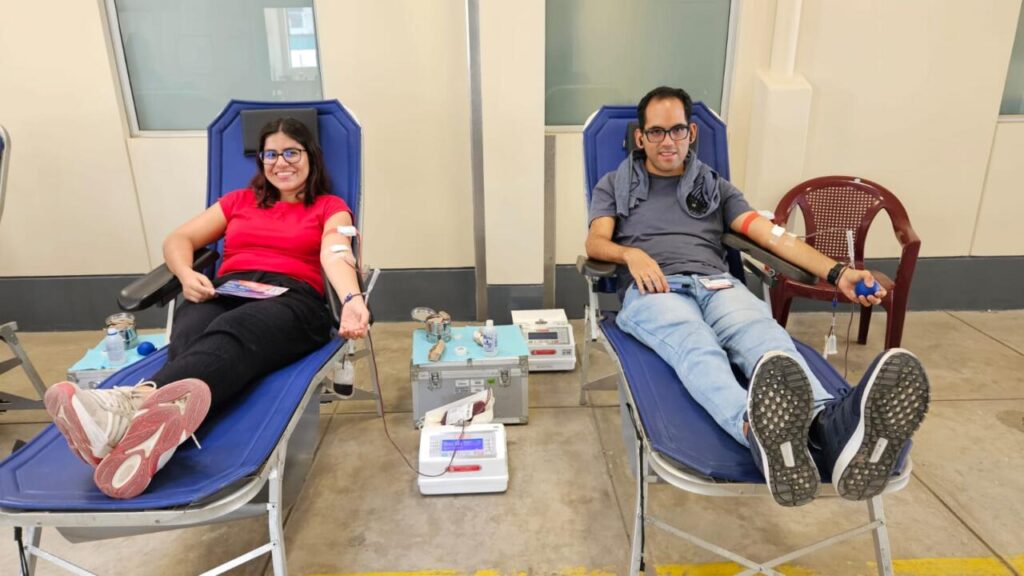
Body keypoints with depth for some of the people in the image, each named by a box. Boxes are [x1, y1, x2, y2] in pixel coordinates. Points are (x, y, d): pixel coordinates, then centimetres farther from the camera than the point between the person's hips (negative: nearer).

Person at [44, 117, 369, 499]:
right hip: (226, 293, 3)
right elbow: (178, 240, 23)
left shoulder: (330, 207, 18)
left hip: (291, 299, -3)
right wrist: (187, 274, -2)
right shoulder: (239, 200, 30)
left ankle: (131, 406, -67)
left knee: (231, 334, -38)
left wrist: (352, 300, -27)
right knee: (192, 338, -34)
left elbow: (335, 255, -3)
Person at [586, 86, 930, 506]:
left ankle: (832, 429, -65)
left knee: (763, 334, -36)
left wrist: (836, 273, -2)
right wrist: (632, 254, -17)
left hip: (716, 284, 2)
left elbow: (772, 235, 14)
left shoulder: (714, 187, 28)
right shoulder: (614, 185, 25)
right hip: (653, 290, -2)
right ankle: (761, 435, -70)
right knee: (697, 346, -39)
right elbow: (595, 243, 8)